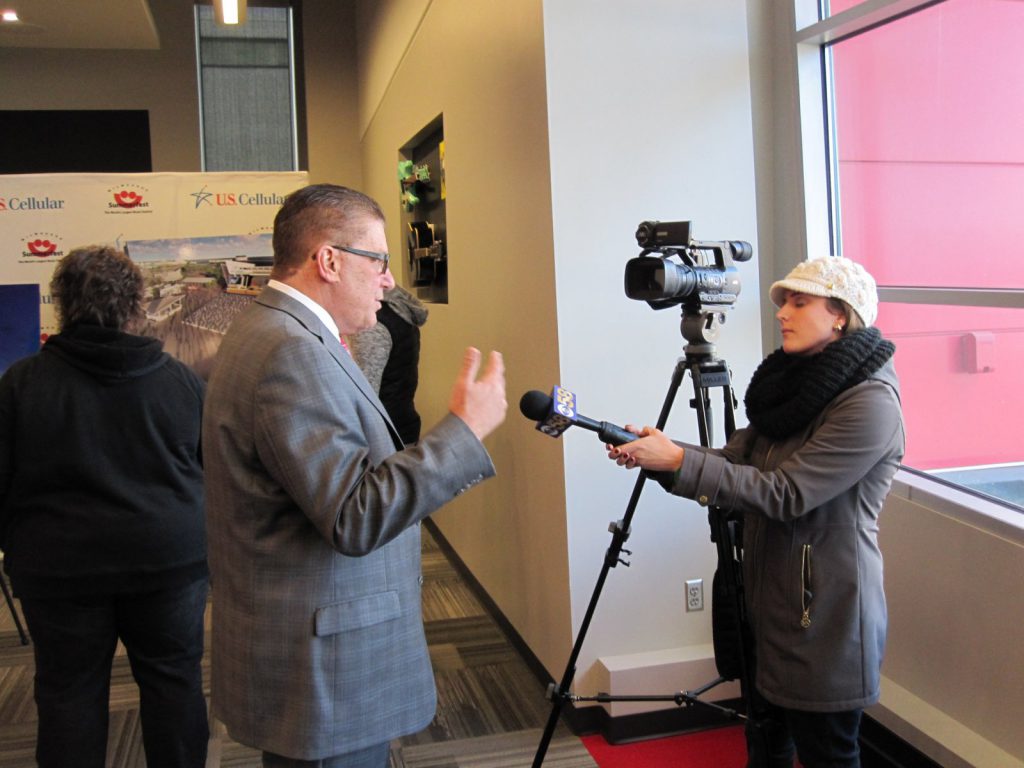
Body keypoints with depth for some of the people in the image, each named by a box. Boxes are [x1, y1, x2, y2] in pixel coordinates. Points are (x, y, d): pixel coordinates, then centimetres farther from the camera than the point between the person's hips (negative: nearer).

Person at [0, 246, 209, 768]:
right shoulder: (181, 381, -4)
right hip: (170, 560, 1)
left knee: (69, 691, 12)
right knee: (174, 679, 14)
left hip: (60, 565, -1)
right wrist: (204, 541, 18)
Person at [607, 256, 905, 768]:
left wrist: (679, 462, -26)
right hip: (769, 601, 8)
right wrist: (656, 452, -12)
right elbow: (735, 461, 4)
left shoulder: (870, 402, -19)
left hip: (824, 616, -8)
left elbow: (785, 494, -24)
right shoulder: (794, 381, 7)